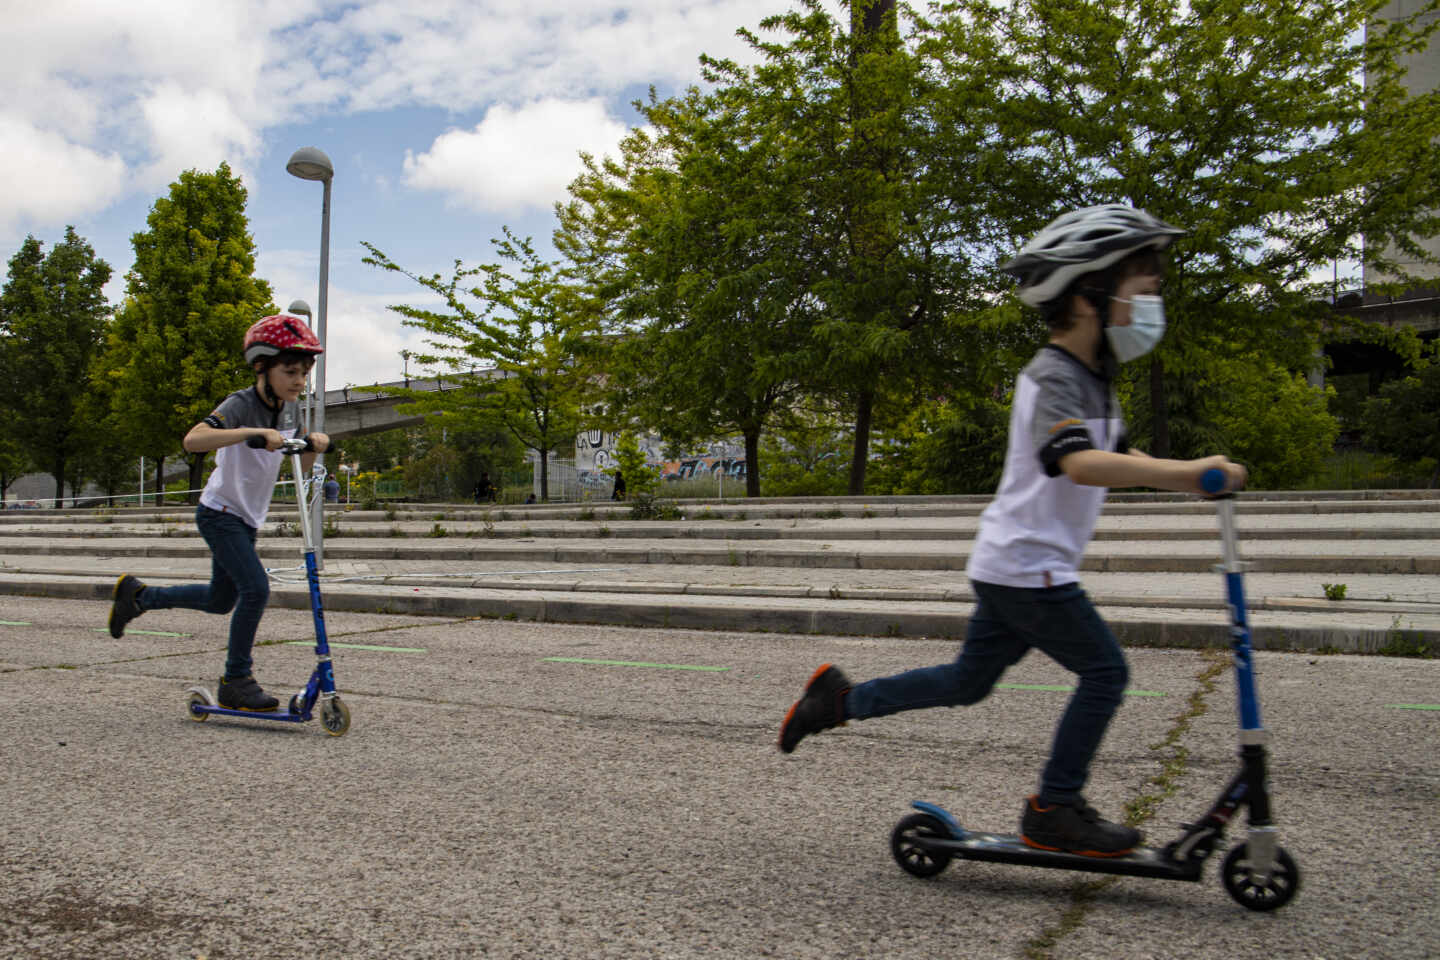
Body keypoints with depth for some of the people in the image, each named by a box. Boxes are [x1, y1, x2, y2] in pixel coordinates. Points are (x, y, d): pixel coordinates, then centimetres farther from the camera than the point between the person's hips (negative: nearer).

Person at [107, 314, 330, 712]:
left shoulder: (291, 409, 2)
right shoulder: (240, 404, -21)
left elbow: (300, 467, 9)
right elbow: (193, 440, -37)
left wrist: (313, 445, -13)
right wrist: (255, 432, -45)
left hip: (247, 517, 8)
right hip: (219, 512, -8)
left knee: (220, 600, 18)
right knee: (255, 589, -19)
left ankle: (138, 594, 40)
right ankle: (236, 681, -5)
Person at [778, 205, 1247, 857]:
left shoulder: (1089, 380, 15)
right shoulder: (1053, 378, -18)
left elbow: (1120, 457, 24)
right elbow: (1081, 463, -35)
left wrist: (1188, 476, 8)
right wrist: (1184, 472, -38)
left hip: (1008, 566, 10)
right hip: (1026, 566, -10)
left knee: (969, 682, 16)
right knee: (1105, 672, -3)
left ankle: (843, 698, 24)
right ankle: (1054, 809, 8)